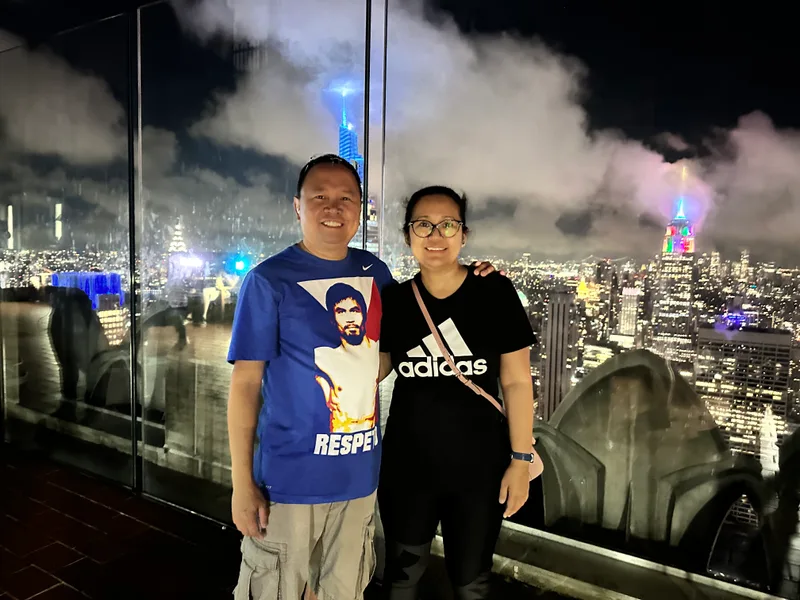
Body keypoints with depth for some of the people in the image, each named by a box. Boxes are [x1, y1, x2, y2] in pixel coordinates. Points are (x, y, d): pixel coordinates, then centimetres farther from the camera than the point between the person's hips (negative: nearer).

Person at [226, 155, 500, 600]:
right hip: (289, 477, -4)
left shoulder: (374, 271, 2)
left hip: (360, 474, 5)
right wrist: (242, 483, -11)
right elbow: (246, 383, -9)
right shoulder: (269, 280, -12)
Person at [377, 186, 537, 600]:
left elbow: (517, 382, -7)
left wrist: (521, 459, -8)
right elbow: (374, 368, 8)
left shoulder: (495, 293, -10)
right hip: (406, 465, 2)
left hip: (479, 467, -1)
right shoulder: (392, 300, -3)